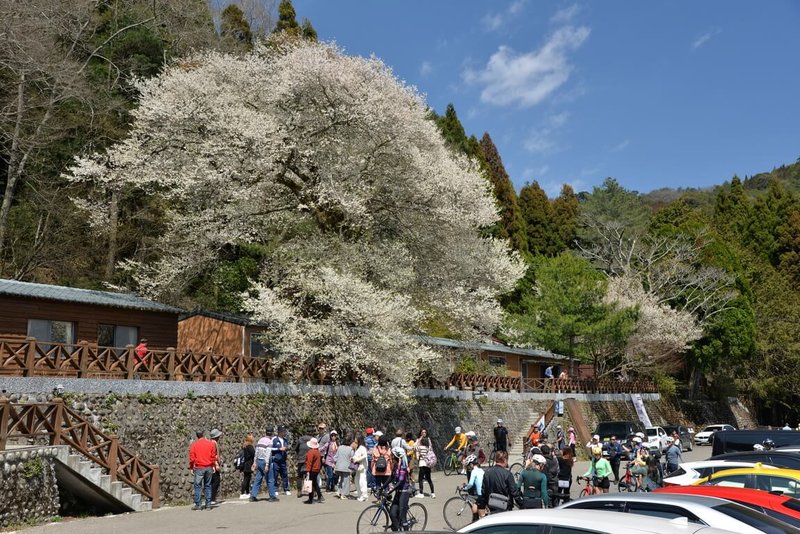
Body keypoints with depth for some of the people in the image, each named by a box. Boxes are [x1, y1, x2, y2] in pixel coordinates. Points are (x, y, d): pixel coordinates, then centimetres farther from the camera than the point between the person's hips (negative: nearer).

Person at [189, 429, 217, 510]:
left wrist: (191, 468, 5)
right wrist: (213, 466, 13)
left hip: (199, 468, -2)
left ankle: (198, 505, 0)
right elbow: (213, 456, 5)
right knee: (208, 486, 10)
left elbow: (191, 457, -2)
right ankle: (208, 504, 10)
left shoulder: (194, 444, -2)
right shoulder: (211, 443, 3)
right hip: (209, 467, 3)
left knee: (198, 486, 4)